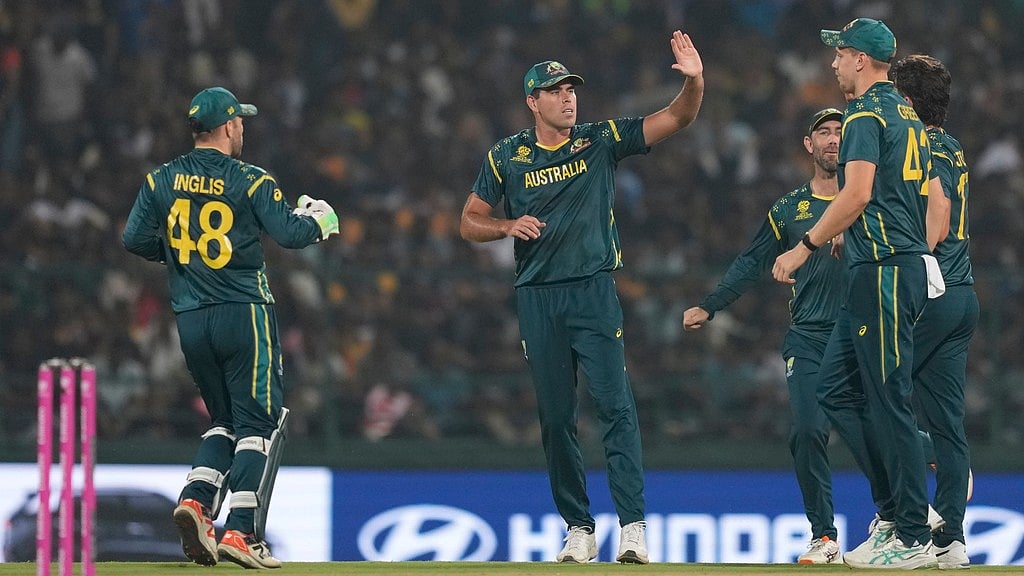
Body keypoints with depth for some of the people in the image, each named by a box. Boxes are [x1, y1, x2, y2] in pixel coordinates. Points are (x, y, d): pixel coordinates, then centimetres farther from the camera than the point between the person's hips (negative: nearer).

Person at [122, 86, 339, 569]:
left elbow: (134, 239, 1)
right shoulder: (249, 181, -8)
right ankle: (242, 532, -10)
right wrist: (318, 218, 6)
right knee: (259, 422, 0)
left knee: (225, 420, 19)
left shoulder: (161, 180, 5)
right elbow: (290, 232, -14)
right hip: (243, 313, -5)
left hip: (189, 320, 5)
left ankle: (196, 499, -3)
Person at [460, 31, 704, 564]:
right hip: (538, 299, 2)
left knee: (615, 406, -12)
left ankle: (633, 526, -17)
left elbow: (676, 119, -4)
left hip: (594, 292, -2)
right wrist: (509, 226, -10)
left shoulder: (601, 140, 3)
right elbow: (469, 222, 10)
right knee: (555, 416, 5)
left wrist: (693, 81, -24)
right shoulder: (506, 157, 6)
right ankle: (578, 530, 14)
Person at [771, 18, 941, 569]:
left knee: (889, 399, -8)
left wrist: (804, 248, -13)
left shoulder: (866, 113, -10)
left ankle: (913, 539, -8)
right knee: (837, 391, 13)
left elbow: (858, 194, -20)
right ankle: (897, 509, 11)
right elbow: (933, 200, 22)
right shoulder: (910, 117, 19)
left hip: (884, 273, -10)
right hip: (910, 265, 10)